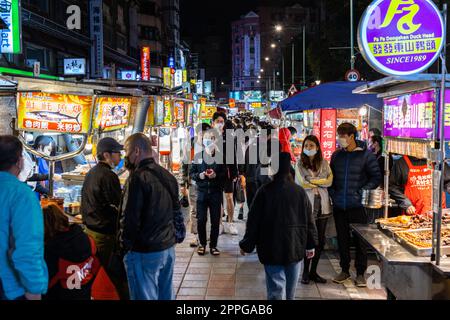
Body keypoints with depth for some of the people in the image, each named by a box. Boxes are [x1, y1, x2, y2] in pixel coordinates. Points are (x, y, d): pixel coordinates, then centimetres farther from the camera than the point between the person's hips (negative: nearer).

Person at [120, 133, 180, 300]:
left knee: (145, 296, 1)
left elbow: (129, 218, -18)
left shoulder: (138, 177, -16)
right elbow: (175, 209, 18)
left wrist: (124, 247, -8)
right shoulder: (167, 175, 11)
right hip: (168, 247, 8)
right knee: (166, 295, 17)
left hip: (145, 252, -8)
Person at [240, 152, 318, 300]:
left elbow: (253, 221, -8)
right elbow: (309, 220, 3)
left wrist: (246, 245, 3)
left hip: (272, 250, -3)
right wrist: (311, 245, 15)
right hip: (295, 248, 3)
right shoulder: (300, 191, -2)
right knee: (290, 290, 18)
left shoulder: (264, 191, -11)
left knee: (276, 289, 0)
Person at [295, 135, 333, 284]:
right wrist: (320, 183, -3)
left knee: (320, 240, 7)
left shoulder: (324, 163, 8)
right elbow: (301, 184, -9)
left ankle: (313, 271, 20)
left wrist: (312, 181, -8)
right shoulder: (300, 164, 1)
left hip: (322, 205, 3)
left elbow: (329, 181, -3)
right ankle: (305, 272, 12)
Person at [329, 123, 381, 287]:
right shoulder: (336, 155, 8)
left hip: (358, 206, -4)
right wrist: (332, 193, 5)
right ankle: (345, 270, 25)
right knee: (342, 239, 12)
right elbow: (331, 176, 19)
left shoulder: (366, 155, -5)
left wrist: (362, 191, -13)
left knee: (360, 240, 4)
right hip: (339, 206, 4)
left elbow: (376, 177, -3)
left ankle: (360, 273, 16)